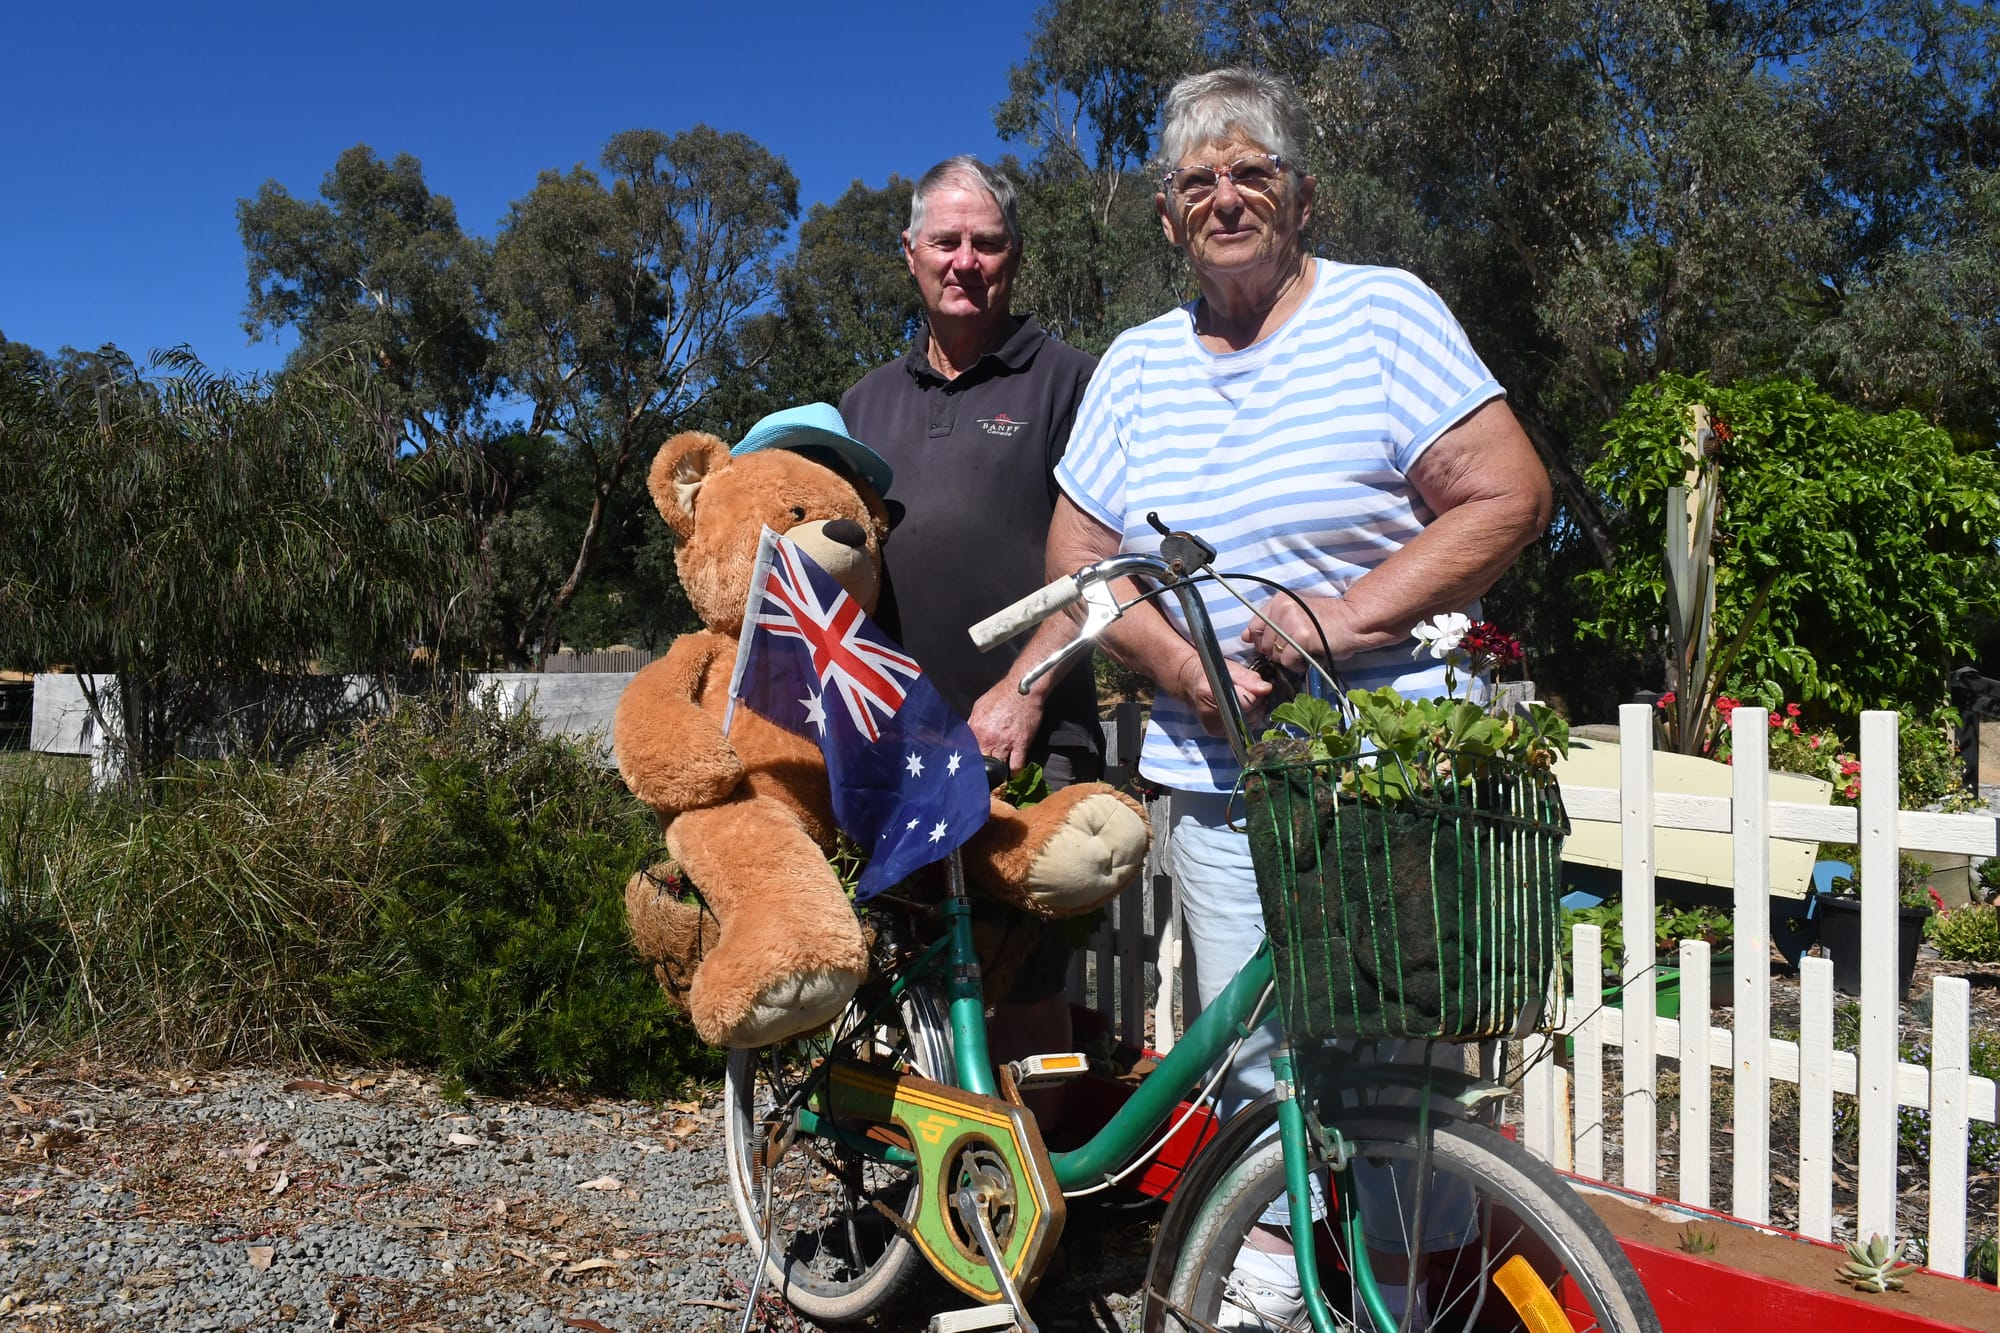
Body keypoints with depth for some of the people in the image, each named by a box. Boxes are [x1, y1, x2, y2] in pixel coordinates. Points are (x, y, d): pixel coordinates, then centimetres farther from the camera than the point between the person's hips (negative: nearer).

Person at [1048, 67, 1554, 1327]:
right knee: (1248, 1051, 9)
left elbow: (1509, 494, -7)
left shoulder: (1383, 311, 0)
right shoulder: (1138, 364, 11)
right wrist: (1191, 668, -6)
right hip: (1214, 770, 4)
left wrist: (1348, 613, -17)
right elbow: (1078, 553, 10)